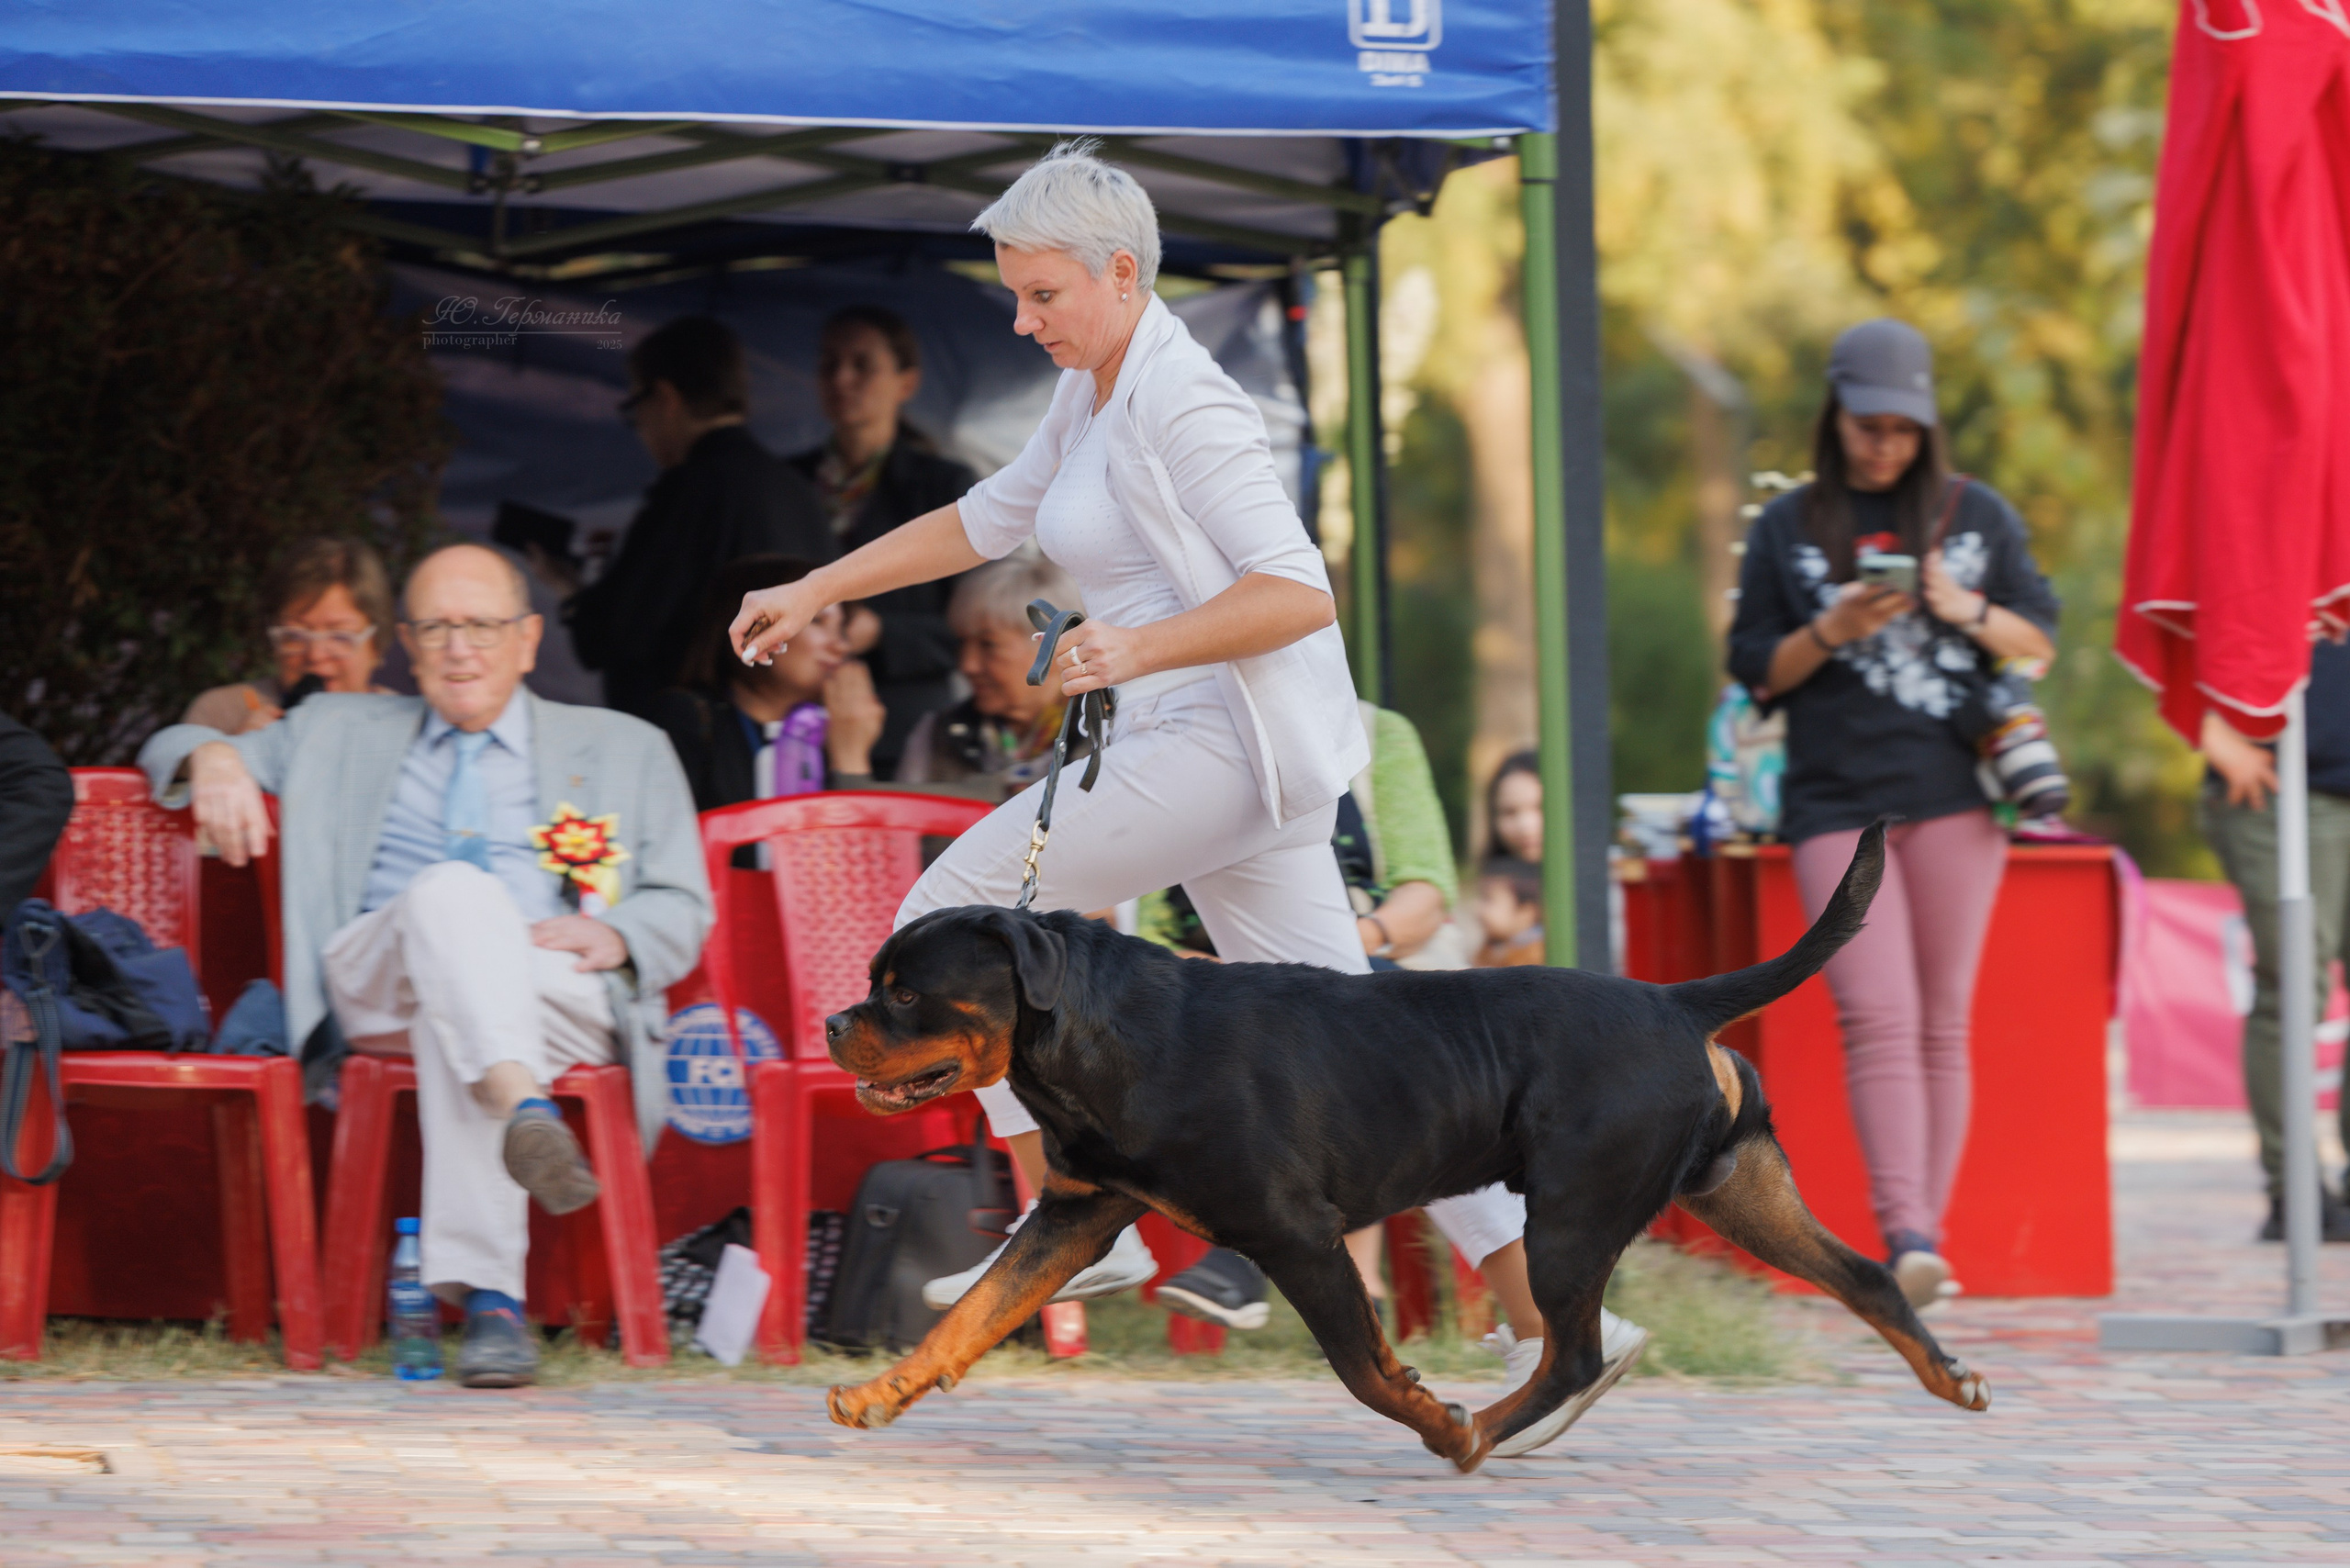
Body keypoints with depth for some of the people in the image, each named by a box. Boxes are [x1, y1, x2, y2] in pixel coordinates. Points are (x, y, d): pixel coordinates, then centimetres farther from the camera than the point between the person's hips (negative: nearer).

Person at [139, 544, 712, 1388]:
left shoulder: (625, 751, 26)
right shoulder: (341, 735, 30)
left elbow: (683, 911, 19)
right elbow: (172, 753, 28)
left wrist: (614, 935, -6)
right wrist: (213, 756, 1)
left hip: (560, 995, 0)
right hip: (375, 987, 0)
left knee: (454, 1025, -39)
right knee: (456, 890, -37)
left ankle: (484, 1294, -54)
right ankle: (525, 1111, -63)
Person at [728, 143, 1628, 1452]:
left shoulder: (1182, 403, -14)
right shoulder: (1096, 393, 16)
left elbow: (1297, 593, -20)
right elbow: (988, 519, 29)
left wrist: (1140, 648, -30)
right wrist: (815, 591, 28)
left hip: (1226, 740, -10)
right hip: (1206, 745, 10)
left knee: (951, 924, -3)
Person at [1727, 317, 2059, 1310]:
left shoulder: (1978, 516, 12)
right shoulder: (1787, 529, 10)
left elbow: (2041, 645, 13)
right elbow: (1756, 671, 9)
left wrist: (1966, 611, -6)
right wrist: (1832, 632, -9)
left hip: (1955, 792, 1)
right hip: (1836, 800, -1)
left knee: (1943, 1021, 1)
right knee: (1879, 1018, -14)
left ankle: (1925, 1231, 6)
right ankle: (1906, 1235, -23)